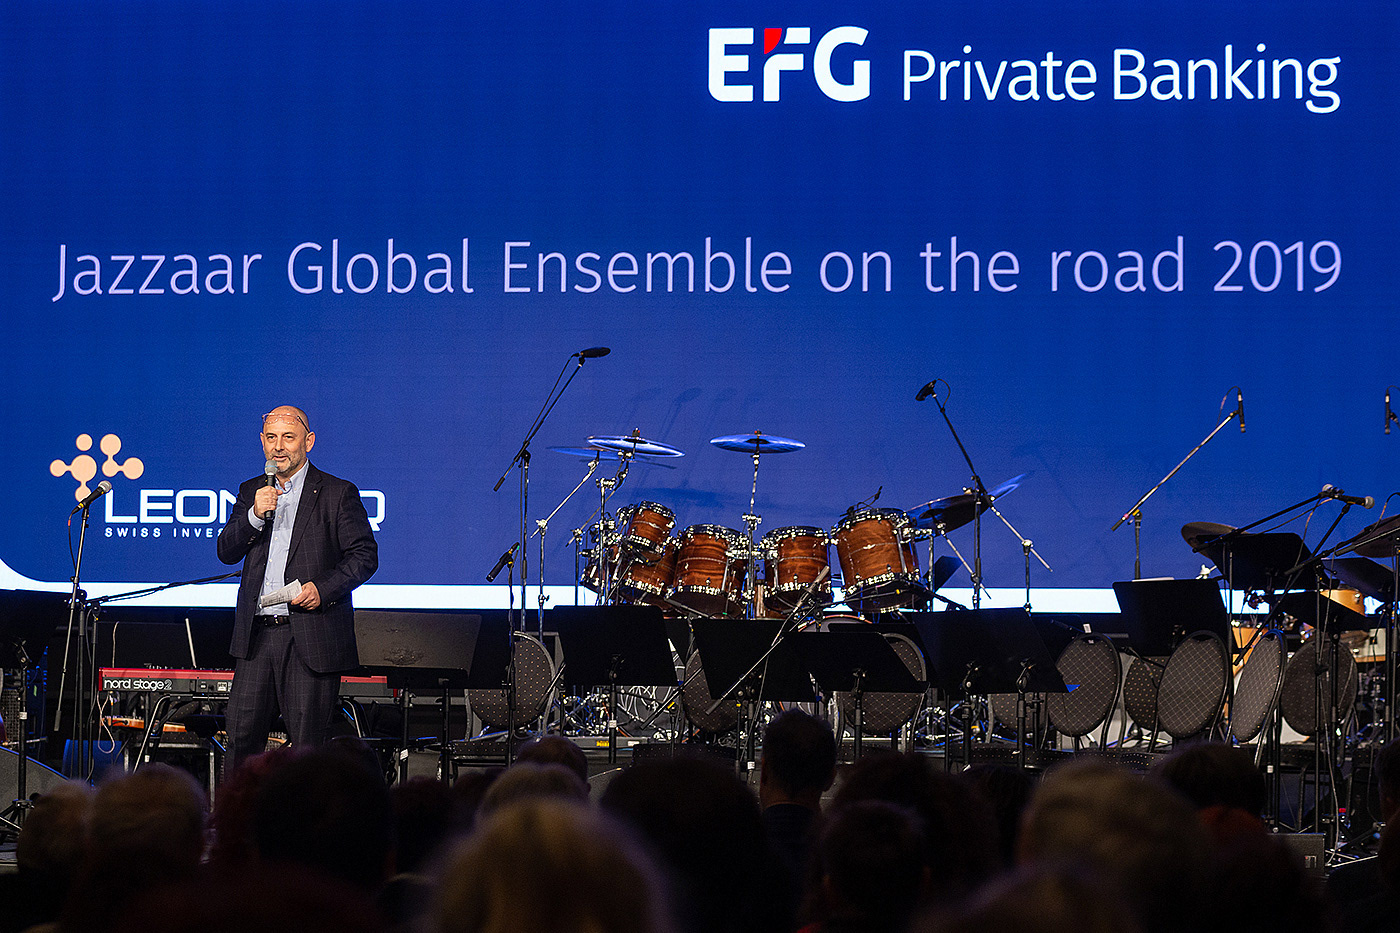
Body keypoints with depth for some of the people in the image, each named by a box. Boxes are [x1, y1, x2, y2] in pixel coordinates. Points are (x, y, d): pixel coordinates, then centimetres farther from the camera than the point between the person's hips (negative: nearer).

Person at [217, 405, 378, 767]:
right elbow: (226, 552, 7)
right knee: (241, 735, 3)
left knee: (308, 745, -2)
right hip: (257, 635, 4)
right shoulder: (251, 491, 15)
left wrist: (322, 588, -16)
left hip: (310, 638, -4)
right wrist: (255, 516, -10)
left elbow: (364, 555, -2)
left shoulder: (338, 493, 1)